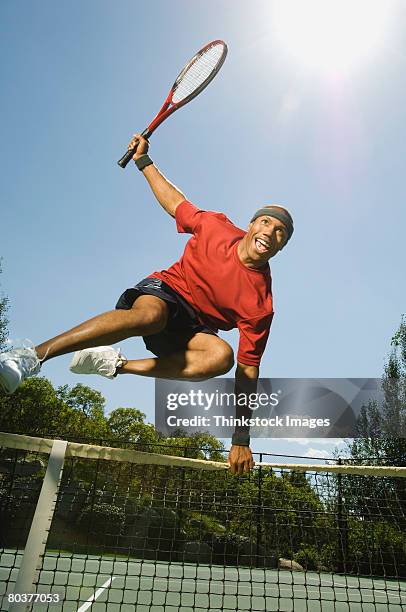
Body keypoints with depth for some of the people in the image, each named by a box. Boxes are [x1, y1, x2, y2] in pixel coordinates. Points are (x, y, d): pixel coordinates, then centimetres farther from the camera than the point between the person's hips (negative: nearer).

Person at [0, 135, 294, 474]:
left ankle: (118, 365, -26)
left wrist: (241, 439, -13)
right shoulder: (217, 227, -9)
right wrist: (144, 160, 12)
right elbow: (176, 203, 12)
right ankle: (33, 356, -36)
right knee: (148, 314, -39)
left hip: (191, 328, 1)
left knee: (221, 355, -35)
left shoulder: (261, 303, -15)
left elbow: (248, 372, -13)